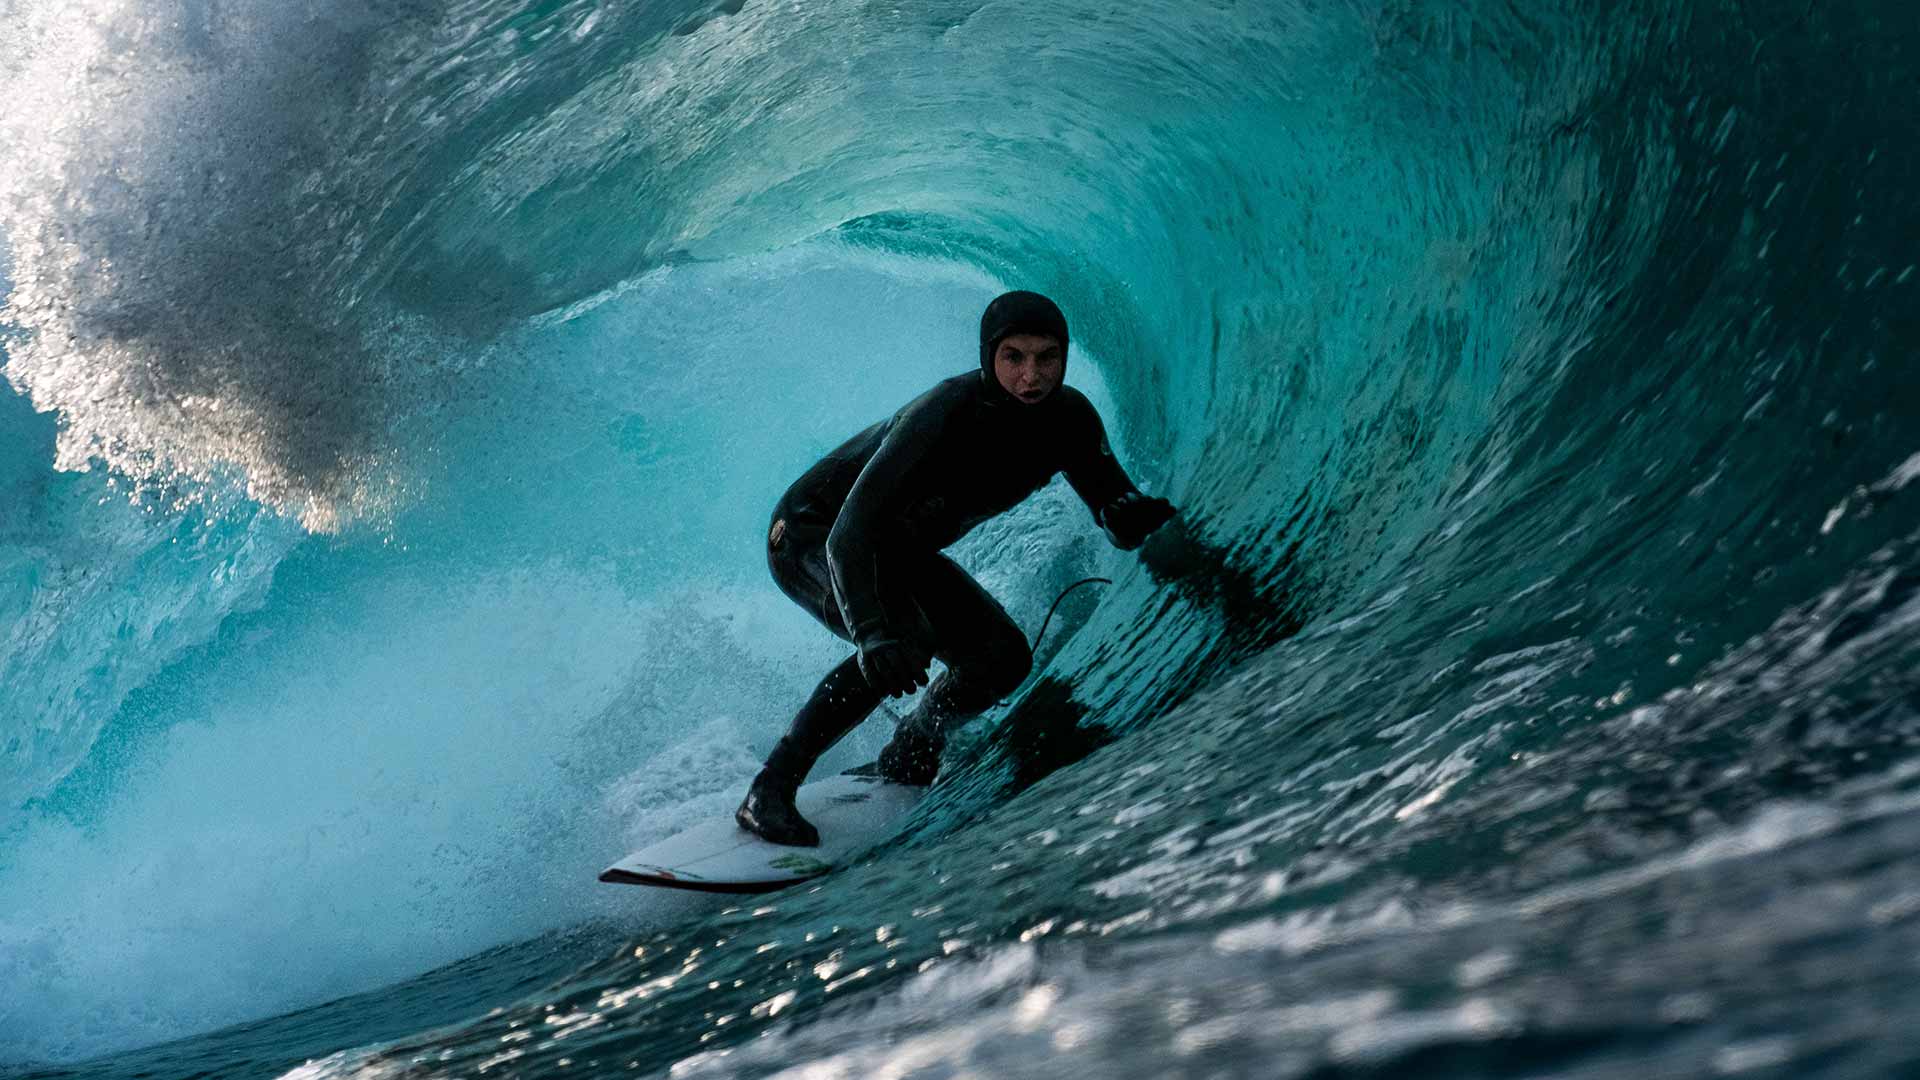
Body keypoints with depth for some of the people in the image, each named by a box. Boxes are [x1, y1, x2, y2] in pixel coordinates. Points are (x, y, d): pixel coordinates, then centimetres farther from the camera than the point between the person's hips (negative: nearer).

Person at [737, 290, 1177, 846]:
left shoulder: (1068, 417, -16)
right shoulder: (945, 414, -35)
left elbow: (1121, 522, -10)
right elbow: (849, 534, -40)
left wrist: (1146, 518, -35)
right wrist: (874, 634, -55)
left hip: (899, 554, 7)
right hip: (812, 537, -7)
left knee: (1004, 657, -4)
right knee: (904, 643, -32)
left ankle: (905, 762, 15)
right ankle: (768, 792, -18)